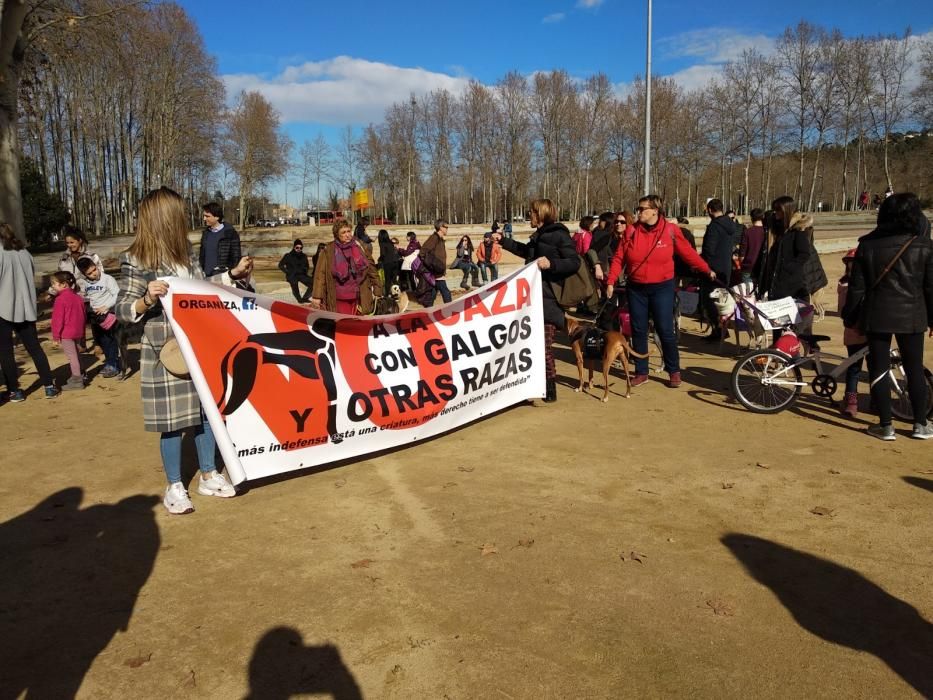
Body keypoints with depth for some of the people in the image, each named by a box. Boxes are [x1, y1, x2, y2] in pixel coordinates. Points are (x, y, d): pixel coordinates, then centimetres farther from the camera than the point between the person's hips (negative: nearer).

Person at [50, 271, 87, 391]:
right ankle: (79, 375, 30)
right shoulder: (77, 297, 10)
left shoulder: (60, 299, -15)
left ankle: (76, 380, -2)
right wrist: (82, 331, 22)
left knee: (71, 356, -4)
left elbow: (58, 319, -16)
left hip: (66, 333, -8)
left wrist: (56, 335, -11)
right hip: (77, 332, 8)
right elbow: (83, 315, 16)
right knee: (75, 354, 20)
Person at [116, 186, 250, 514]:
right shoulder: (136, 259, -11)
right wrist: (148, 298, -30)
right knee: (172, 421, 3)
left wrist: (233, 274, 17)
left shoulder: (186, 251, 8)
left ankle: (208, 476, 27)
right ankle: (174, 487, 19)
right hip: (165, 353, -6)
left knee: (206, 412, 12)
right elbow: (124, 310, -11)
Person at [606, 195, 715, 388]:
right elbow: (618, 258, 1)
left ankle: (674, 372, 16)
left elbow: (688, 252, 2)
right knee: (638, 331, 8)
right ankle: (641, 372, 20)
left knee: (665, 330, 0)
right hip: (636, 288, 3)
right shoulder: (632, 231, -2)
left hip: (662, 288, -2)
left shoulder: (670, 230, -7)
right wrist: (611, 281, -7)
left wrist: (707, 270, 4)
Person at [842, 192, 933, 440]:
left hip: (877, 315, -1)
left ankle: (885, 426, 7)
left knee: (878, 369, 5)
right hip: (911, 316, 1)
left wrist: (850, 317, 7)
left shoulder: (867, 245, -4)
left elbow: (857, 287, -2)